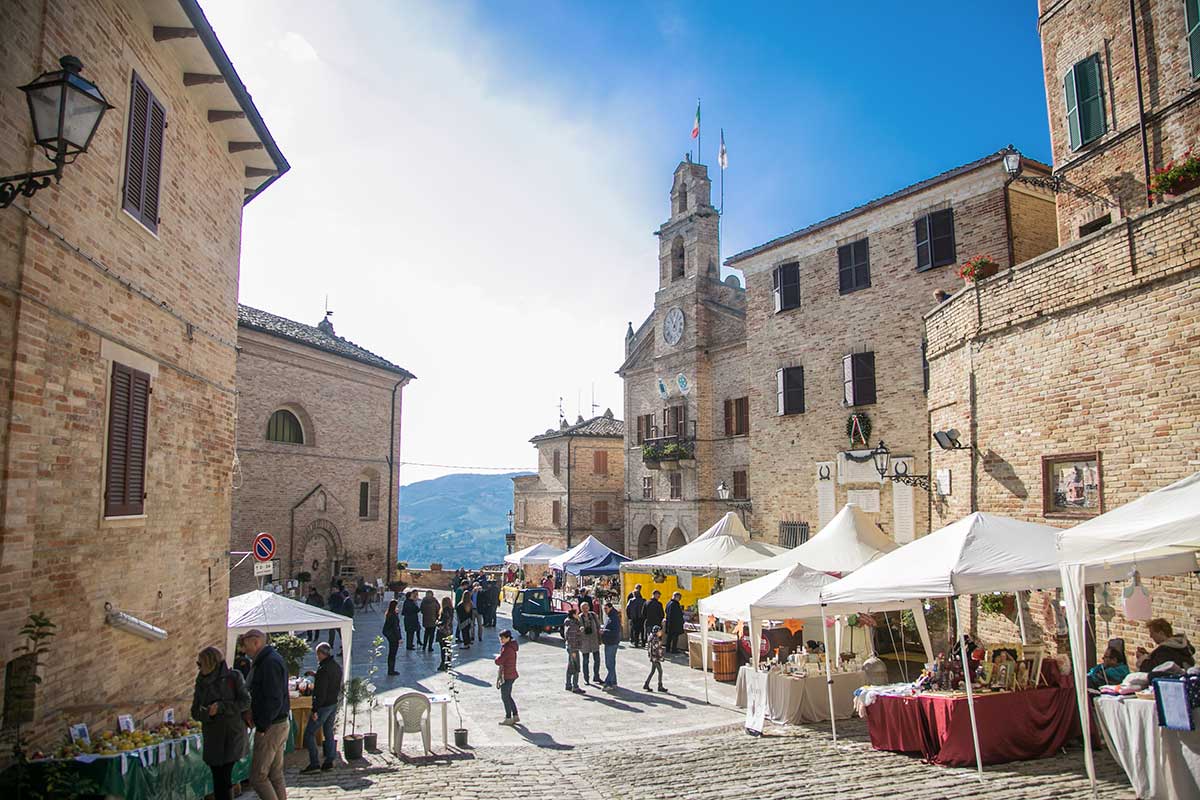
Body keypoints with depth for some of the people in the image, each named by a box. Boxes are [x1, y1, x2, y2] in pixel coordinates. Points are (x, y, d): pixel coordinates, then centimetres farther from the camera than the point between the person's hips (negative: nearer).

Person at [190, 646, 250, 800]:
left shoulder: (233, 677, -4)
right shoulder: (201, 683, 9)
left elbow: (245, 702, -7)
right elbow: (195, 712, 8)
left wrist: (222, 707, -18)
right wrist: (206, 714, -13)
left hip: (231, 736, -4)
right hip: (212, 739, 4)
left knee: (224, 778, -9)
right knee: (218, 778, 6)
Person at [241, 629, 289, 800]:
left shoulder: (270, 663, -18)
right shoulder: (273, 659, 14)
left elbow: (274, 700, -23)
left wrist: (262, 726, -17)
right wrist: (253, 711, 8)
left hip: (270, 728, -10)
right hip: (280, 724, 10)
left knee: (258, 777, -4)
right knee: (276, 775, 14)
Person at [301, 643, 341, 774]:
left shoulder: (323, 669, -20)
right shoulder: (337, 667, 9)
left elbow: (320, 692, -23)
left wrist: (315, 710, -20)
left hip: (323, 705, -9)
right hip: (334, 704, 9)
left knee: (309, 733, 0)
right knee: (328, 732, 14)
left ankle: (314, 763, -3)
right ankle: (329, 761, 15)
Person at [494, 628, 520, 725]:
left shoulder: (507, 649, -22)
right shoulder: (510, 647, 9)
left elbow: (498, 662, -24)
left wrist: (497, 657, -5)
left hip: (507, 676, -10)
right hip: (511, 675, 10)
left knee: (505, 697, 2)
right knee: (508, 696, 18)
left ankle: (508, 718, 11)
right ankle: (515, 716, 24)